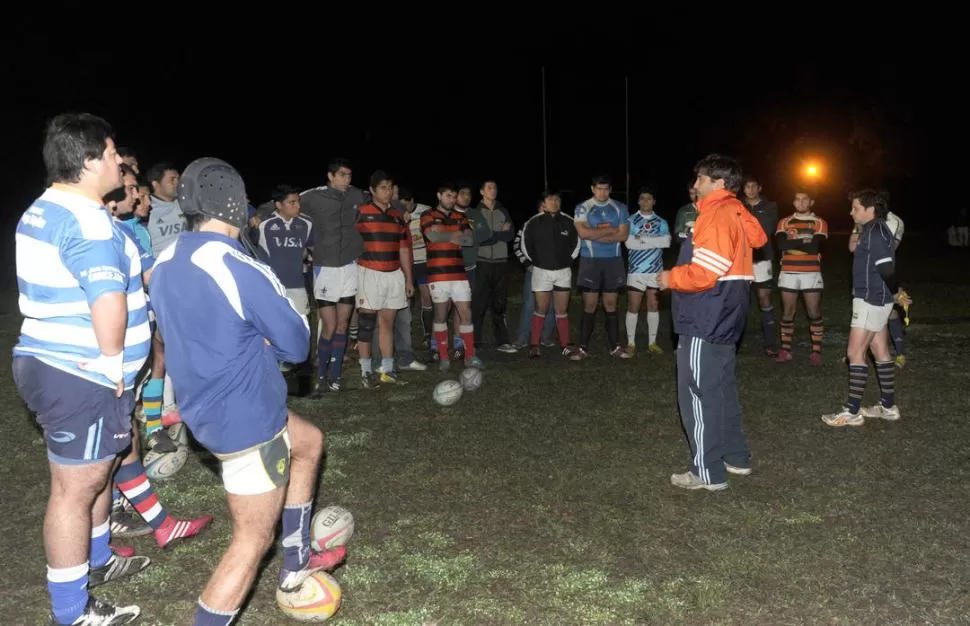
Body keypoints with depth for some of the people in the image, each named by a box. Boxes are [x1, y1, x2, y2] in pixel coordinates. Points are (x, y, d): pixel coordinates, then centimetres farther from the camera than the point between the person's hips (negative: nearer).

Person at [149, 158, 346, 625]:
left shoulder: (164, 265, 2)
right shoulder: (242, 269, -23)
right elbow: (296, 343, -14)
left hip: (204, 409, 9)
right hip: (245, 418, -9)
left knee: (308, 442, 28)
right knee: (253, 539, 4)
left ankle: (296, 564, 38)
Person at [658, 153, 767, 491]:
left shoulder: (716, 216, -17)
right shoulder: (736, 212, 13)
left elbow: (704, 273, -25)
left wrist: (671, 278, -8)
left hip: (705, 321, -10)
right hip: (724, 318, 10)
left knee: (698, 393, -3)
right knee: (722, 389, 18)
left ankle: (708, 472, 4)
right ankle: (736, 456, 28)